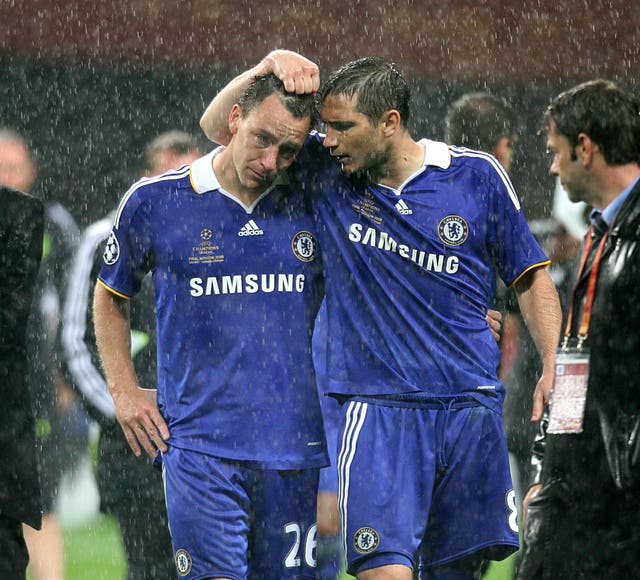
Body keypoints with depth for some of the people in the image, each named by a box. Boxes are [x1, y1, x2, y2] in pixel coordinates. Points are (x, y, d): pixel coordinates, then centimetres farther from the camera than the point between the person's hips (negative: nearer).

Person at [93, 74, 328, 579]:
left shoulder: (308, 206, 5)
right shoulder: (153, 202, 1)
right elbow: (110, 297, 17)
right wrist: (124, 390, 8)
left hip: (293, 445, 3)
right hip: (199, 442, -2)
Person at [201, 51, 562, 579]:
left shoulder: (477, 176, 2)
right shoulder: (326, 174, 3)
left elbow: (531, 277, 12)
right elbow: (218, 126, 7)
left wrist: (553, 367, -1)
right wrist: (271, 66, -10)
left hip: (471, 405, 1)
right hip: (378, 408, -1)